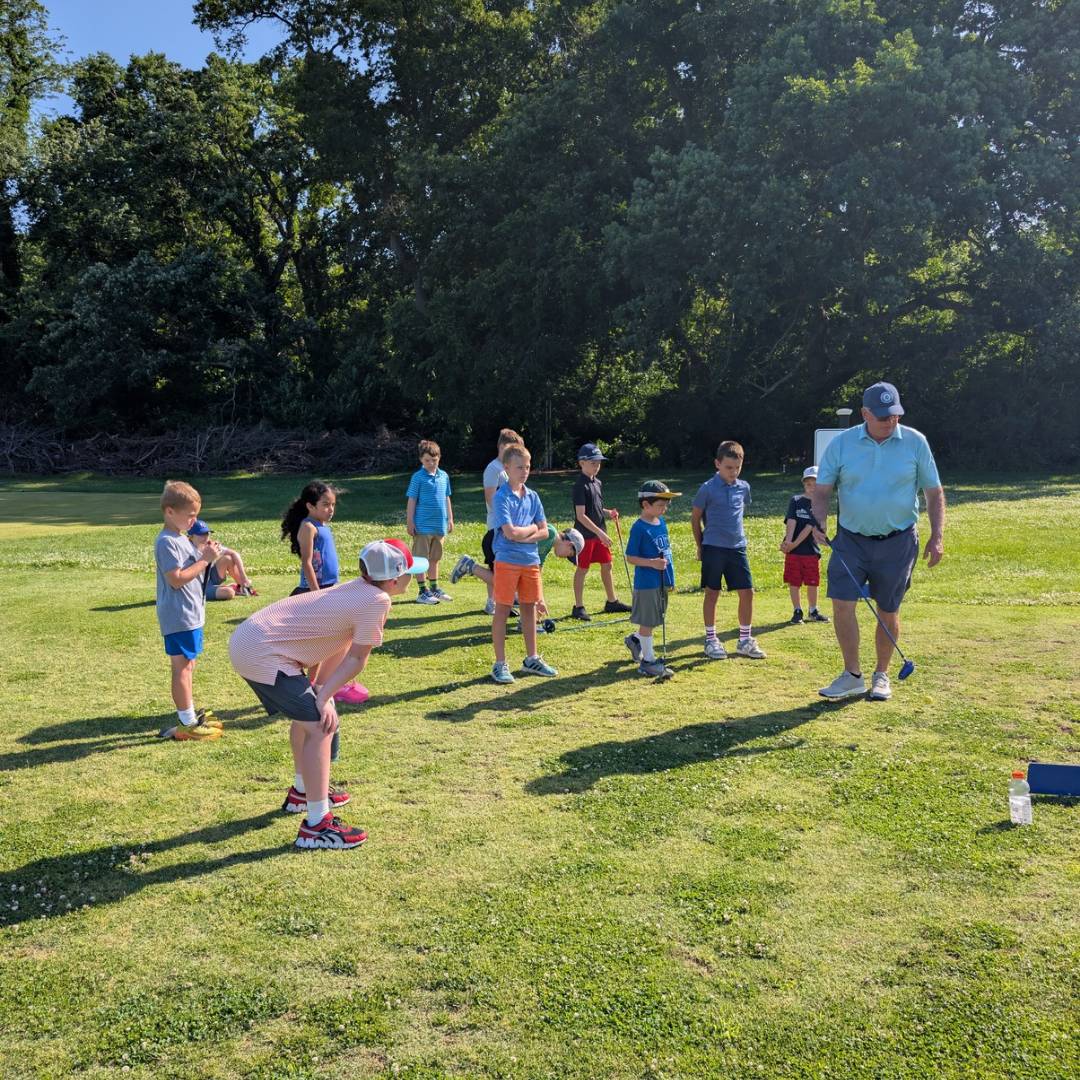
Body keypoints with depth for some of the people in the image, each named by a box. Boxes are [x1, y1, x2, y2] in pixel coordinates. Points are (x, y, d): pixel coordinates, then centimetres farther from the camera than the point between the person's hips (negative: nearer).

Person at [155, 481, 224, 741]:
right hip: (179, 618, -10)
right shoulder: (166, 542, -17)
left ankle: (190, 714, 28)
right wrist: (205, 559, -19)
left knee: (188, 665, 17)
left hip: (191, 614, 10)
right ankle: (186, 724, 0)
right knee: (182, 667, -5)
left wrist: (205, 554, 5)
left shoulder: (181, 539, 14)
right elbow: (177, 579, -23)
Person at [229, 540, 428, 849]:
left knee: (309, 713, 26)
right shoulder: (377, 601, -16)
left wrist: (322, 695, 12)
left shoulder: (358, 589, 11)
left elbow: (338, 648, 14)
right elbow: (357, 659, -11)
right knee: (320, 725, -12)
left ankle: (303, 792, 44)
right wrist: (324, 697, -4)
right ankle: (316, 825, -9)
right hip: (261, 654, -10)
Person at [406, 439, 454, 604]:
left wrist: (450, 519, 16)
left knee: (434, 558, 16)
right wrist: (410, 522, -9)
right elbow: (411, 501, -6)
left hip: (439, 525, 5)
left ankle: (434, 589, 26)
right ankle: (423, 592, 8)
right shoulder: (418, 477, -7)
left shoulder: (444, 476, 8)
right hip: (423, 526, -5)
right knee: (421, 559, 2)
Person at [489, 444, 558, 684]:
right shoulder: (501, 498, -10)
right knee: (502, 610, 1)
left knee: (529, 608, 13)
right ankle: (500, 664, 7)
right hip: (507, 561, -6)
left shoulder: (533, 497, 9)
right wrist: (532, 528, -4)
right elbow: (510, 532, -20)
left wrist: (522, 536, -10)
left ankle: (531, 659, 24)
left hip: (531, 560, 6)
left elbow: (544, 531, 6)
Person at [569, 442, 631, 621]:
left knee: (606, 565, 14)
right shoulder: (580, 486, -16)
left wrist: (608, 513, 0)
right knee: (582, 569, 0)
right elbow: (581, 515, -21)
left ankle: (612, 602, 27)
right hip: (586, 534, -8)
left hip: (599, 533, 8)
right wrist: (599, 532, -24)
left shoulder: (597, 483, 10)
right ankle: (578, 607, 8)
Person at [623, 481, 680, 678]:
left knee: (656, 619, 18)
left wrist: (670, 578, 15)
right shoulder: (639, 527, -16)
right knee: (647, 622, 3)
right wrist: (652, 563, -27)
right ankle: (648, 661, 13)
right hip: (646, 583, -8)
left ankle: (635, 639, 42)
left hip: (662, 582, 8)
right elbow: (630, 558, -14)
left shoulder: (662, 522, 7)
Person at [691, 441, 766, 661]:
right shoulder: (708, 489, -8)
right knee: (712, 593, 5)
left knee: (747, 592, 2)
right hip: (713, 549, -4)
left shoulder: (743, 487, 5)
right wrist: (700, 546, 5)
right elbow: (695, 518, 1)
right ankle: (711, 640, 15)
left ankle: (745, 640, 14)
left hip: (737, 548, 4)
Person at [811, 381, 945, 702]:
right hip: (851, 539, 1)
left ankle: (881, 675, 24)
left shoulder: (915, 442, -2)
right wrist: (819, 521, -18)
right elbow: (822, 490, 0)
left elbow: (934, 492, 3)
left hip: (897, 542, 0)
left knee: (888, 612, 7)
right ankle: (852, 676, 6)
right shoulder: (841, 443, -2)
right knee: (842, 604, -8)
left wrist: (937, 536, -5)